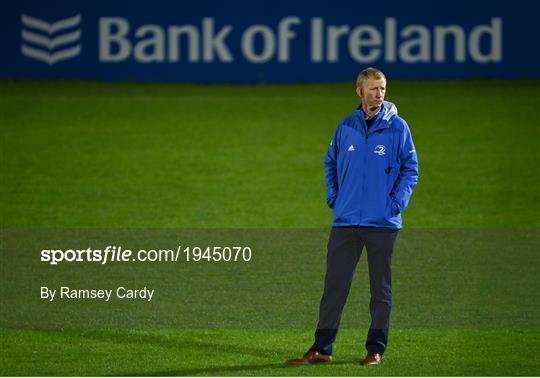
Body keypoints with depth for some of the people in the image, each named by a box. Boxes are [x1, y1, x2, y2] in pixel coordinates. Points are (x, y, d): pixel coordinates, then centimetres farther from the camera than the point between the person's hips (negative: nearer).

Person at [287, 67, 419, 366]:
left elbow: (410, 167, 3)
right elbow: (331, 163, 19)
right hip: (345, 222, 2)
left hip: (383, 222, -2)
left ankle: (376, 349, 12)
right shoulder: (346, 127, 7)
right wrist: (333, 196, 8)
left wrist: (397, 201, -7)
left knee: (381, 288, 4)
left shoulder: (397, 127, 0)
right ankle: (321, 348, 2)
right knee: (334, 285, 0)